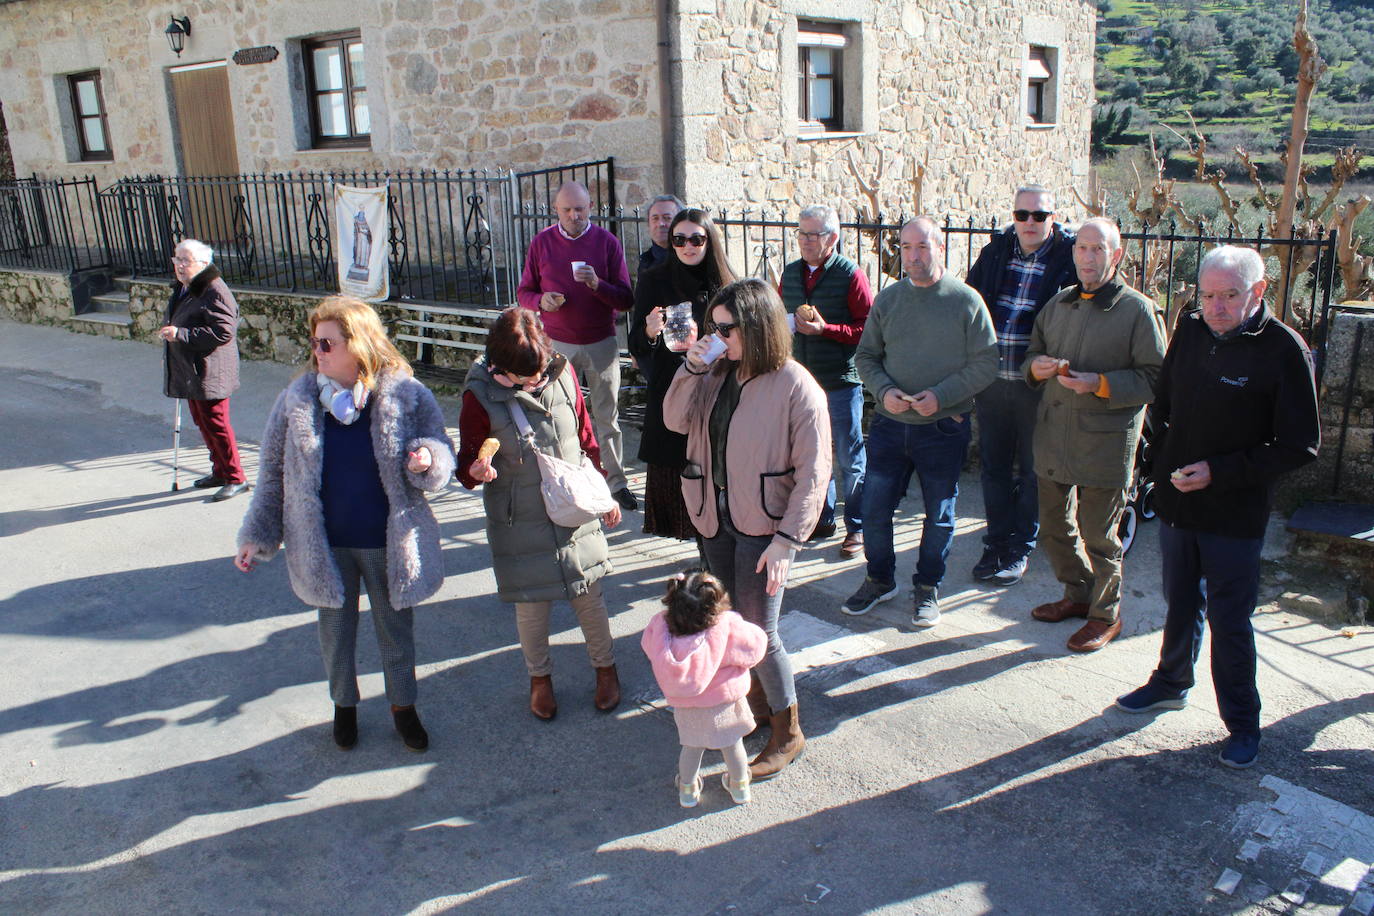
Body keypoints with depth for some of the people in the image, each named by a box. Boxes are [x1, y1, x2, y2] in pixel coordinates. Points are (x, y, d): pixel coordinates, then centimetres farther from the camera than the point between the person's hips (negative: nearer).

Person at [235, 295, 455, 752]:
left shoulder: (407, 396, -13)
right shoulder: (297, 400, -8)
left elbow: (444, 457, -4)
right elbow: (273, 472, 2)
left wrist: (427, 460, -28)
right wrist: (257, 535, 3)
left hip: (388, 543, -1)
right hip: (325, 544, 2)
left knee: (396, 628, 16)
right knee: (336, 629, 19)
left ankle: (403, 706, 40)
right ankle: (344, 705, 44)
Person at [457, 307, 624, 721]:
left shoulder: (562, 373, -6)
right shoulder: (481, 395, -14)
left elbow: (586, 437, 7)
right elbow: (466, 464, -7)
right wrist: (476, 471, -32)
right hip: (521, 522, -2)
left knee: (589, 595, 12)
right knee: (531, 605, 11)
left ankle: (605, 667, 37)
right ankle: (540, 678, 37)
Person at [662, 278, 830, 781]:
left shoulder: (796, 387, -18)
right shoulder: (718, 373, 0)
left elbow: (813, 474, -18)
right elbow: (676, 420, 4)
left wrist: (786, 542, -21)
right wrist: (691, 369, -11)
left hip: (763, 527, -6)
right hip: (716, 518, 6)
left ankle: (787, 732, 20)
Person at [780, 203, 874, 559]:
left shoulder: (850, 275, -9)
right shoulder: (791, 273, 9)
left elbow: (868, 328, -12)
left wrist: (825, 329, -21)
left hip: (841, 382, -6)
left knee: (849, 459, 3)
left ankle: (856, 527, 16)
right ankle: (822, 518, 30)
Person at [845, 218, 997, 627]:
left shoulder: (966, 301, -6)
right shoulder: (887, 300, 4)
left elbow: (985, 363, -7)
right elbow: (866, 356, 9)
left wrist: (942, 395, -18)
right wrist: (884, 390, -10)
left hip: (944, 428, -3)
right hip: (889, 425, 3)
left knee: (939, 515, 10)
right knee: (874, 508, 7)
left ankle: (928, 588, 29)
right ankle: (880, 579, 29)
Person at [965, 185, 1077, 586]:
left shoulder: (1069, 259, -9)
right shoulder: (994, 253, 4)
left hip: (1038, 384, -4)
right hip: (991, 380, 4)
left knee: (1031, 469, 9)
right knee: (994, 465, 13)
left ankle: (1020, 549, 22)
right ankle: (996, 543, 27)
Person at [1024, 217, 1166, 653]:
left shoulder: (1138, 310, -6)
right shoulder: (1058, 305, 12)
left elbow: (1155, 379, -10)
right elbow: (1031, 356, 19)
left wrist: (1100, 384, -22)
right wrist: (1037, 367, -4)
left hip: (1106, 441, -6)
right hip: (1053, 434, 6)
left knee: (1099, 535, 3)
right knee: (1054, 527, 16)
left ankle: (1106, 614, 22)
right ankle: (1079, 594, 37)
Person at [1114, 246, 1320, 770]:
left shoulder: (1283, 350, -15)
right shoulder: (1190, 331, 1)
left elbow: (1299, 446, -14)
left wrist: (1220, 472, -20)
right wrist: (1167, 461, 4)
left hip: (1235, 514, -5)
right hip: (1177, 503, 5)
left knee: (1230, 619, 3)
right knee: (1181, 603, 21)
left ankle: (1242, 722, 20)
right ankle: (1171, 683, 41)